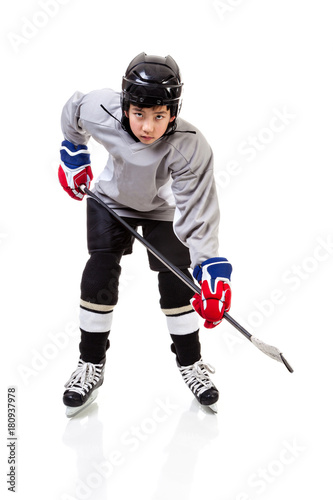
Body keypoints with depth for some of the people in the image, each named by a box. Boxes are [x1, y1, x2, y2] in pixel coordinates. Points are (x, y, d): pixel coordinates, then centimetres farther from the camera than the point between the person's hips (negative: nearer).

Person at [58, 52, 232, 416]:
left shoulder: (191, 148, -37)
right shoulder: (99, 110, -31)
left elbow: (198, 215, -35)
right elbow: (72, 110, -6)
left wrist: (212, 272, -42)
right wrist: (73, 156, 3)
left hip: (164, 208, -1)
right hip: (112, 199, 1)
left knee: (176, 281, -7)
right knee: (100, 273, -10)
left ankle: (190, 362, 14)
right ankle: (91, 365, 6)